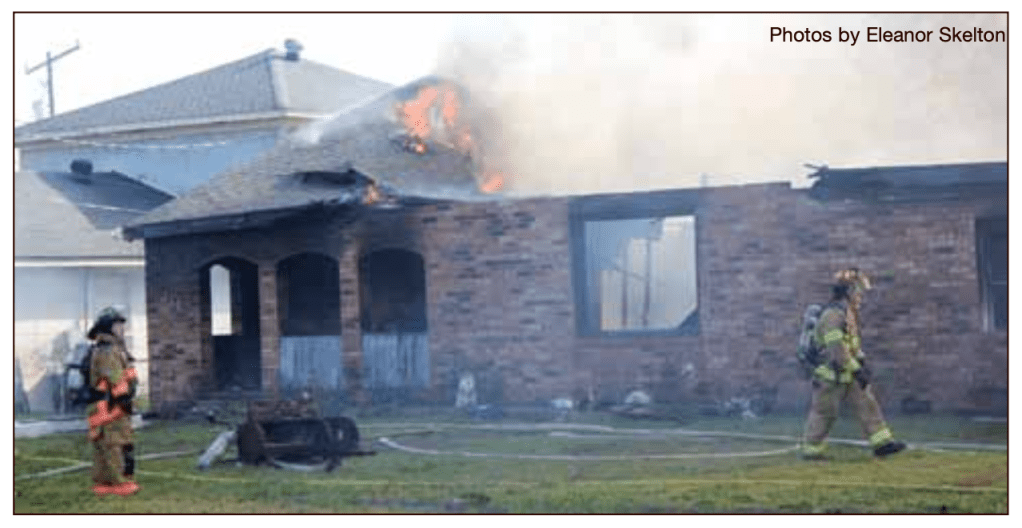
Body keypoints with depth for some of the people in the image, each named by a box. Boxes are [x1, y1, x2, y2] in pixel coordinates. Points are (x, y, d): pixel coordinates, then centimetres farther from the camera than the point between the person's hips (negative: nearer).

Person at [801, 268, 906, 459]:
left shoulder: (849, 313, 12)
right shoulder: (833, 314, -21)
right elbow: (836, 347, -28)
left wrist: (861, 363, 16)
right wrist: (856, 369, -28)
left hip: (849, 375, 9)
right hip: (832, 374, -9)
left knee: (867, 404, 3)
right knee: (824, 412, 2)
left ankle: (882, 442, 3)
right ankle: (812, 450, 14)